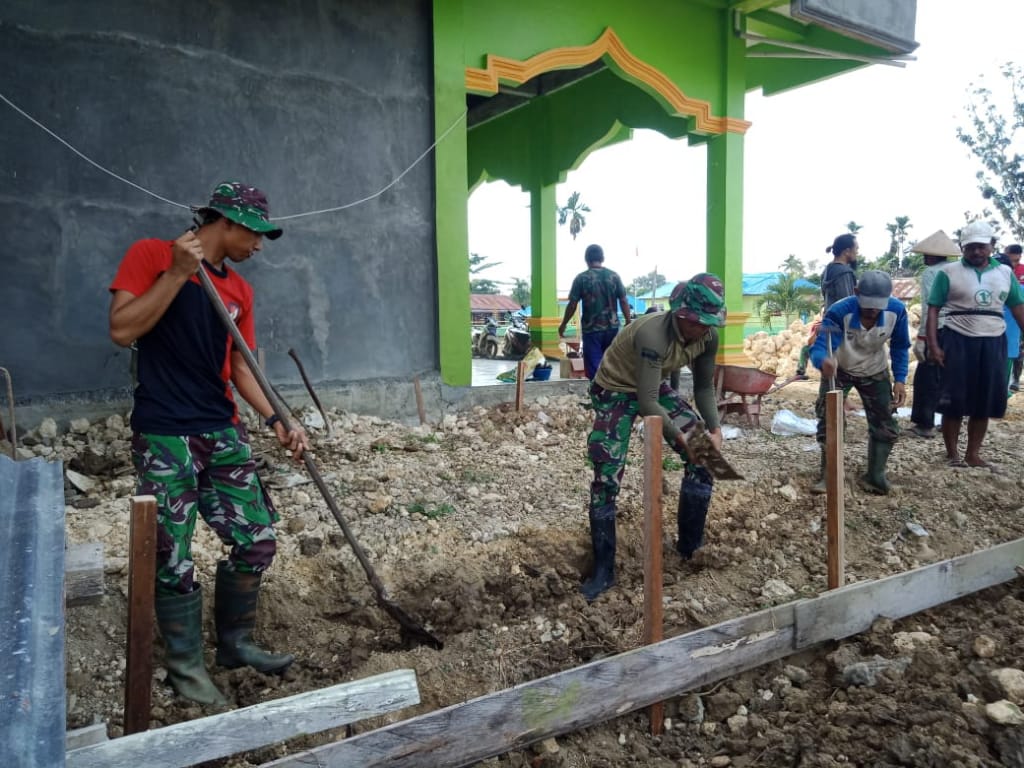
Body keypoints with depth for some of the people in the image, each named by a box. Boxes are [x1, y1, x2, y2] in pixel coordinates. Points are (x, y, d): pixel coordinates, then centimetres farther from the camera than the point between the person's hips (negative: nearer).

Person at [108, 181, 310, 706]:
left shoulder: (239, 289, 13)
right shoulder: (150, 256, -3)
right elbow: (122, 330, -13)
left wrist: (277, 422, 3)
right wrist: (177, 273, -16)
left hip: (223, 434, 6)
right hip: (163, 437, -6)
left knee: (256, 541, 5)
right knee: (173, 559, 1)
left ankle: (235, 643, 25)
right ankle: (185, 664, 20)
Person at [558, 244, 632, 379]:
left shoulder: (581, 278, -6)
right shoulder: (614, 276, 2)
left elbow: (572, 305, -4)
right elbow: (623, 301, 2)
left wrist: (563, 325, 8)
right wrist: (628, 323, 11)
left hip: (591, 329, -3)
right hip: (612, 327, 3)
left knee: (594, 366, 2)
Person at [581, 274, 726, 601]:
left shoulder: (707, 337, -16)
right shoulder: (653, 334, -36)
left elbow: (704, 387, -4)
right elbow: (647, 403, -35)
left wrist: (714, 428, -17)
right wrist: (680, 438, -37)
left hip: (655, 388, 7)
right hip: (616, 391, -6)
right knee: (606, 479, -11)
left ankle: (691, 546, 17)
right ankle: (603, 570, 3)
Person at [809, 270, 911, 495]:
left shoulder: (897, 310, -27)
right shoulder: (838, 312, -38)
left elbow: (900, 347, -9)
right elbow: (819, 348, -47)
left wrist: (900, 379, -18)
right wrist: (823, 361, -71)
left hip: (875, 373, 3)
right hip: (837, 370, -2)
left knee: (885, 425, 1)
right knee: (828, 420, -6)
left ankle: (875, 476, 17)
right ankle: (828, 476, 6)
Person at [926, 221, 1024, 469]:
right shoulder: (948, 272, -1)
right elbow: (933, 309, -3)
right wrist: (933, 345, -10)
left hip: (993, 342, 4)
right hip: (958, 341, -4)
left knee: (985, 402, 8)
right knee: (954, 400, 0)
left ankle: (973, 455, 20)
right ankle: (952, 454, 13)